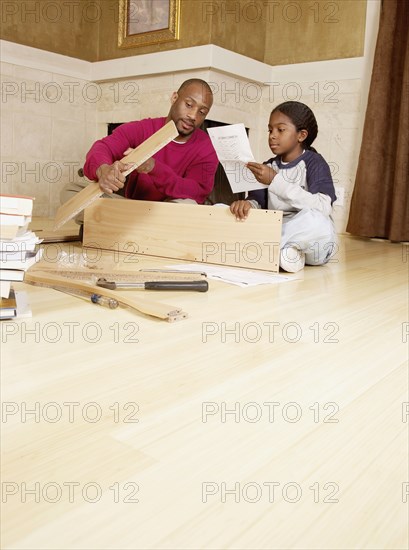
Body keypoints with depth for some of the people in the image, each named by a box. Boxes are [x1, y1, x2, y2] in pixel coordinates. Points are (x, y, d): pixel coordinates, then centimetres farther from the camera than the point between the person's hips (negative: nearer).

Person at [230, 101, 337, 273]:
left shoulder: (314, 163, -4)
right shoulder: (268, 167, 12)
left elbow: (322, 208, -20)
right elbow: (256, 201, 4)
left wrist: (276, 180, -22)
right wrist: (246, 204, -22)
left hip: (310, 239, -5)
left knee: (313, 219, -41)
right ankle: (279, 251, -19)